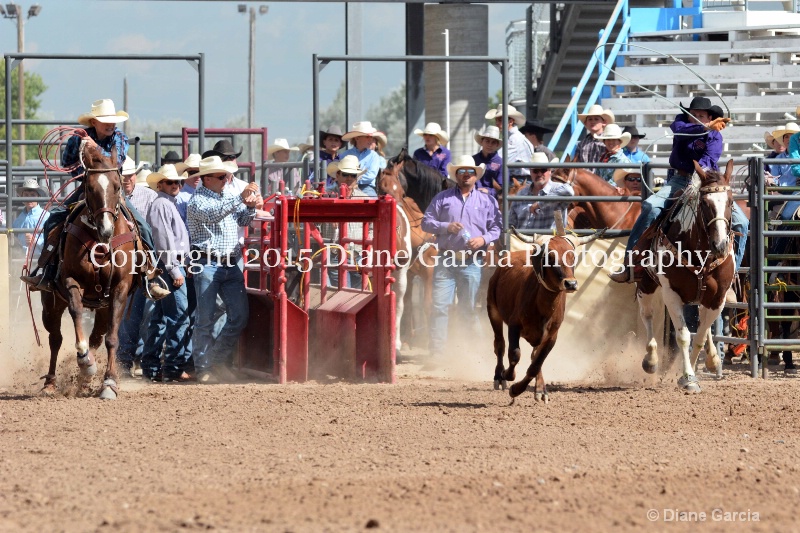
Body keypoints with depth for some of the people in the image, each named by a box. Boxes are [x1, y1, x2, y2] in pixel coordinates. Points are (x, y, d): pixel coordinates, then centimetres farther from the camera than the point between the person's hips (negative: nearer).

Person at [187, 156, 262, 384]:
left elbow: (243, 220, 19)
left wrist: (251, 207, -4)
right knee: (206, 319, -2)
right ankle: (203, 367, 5)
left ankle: (216, 359, 18)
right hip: (207, 265, -7)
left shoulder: (228, 195, 14)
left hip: (231, 265, 7)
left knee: (240, 316, 4)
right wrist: (240, 199, -37)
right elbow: (212, 214, -28)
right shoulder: (198, 200, -8)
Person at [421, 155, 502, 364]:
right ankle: (436, 352, -7)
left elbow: (497, 227, 7)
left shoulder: (486, 201, 10)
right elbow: (426, 222, 7)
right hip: (446, 260, 0)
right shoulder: (443, 198, 10)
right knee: (439, 306, -7)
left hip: (471, 262, 0)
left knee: (468, 308, 6)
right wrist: (446, 227, -10)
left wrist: (484, 239, -12)